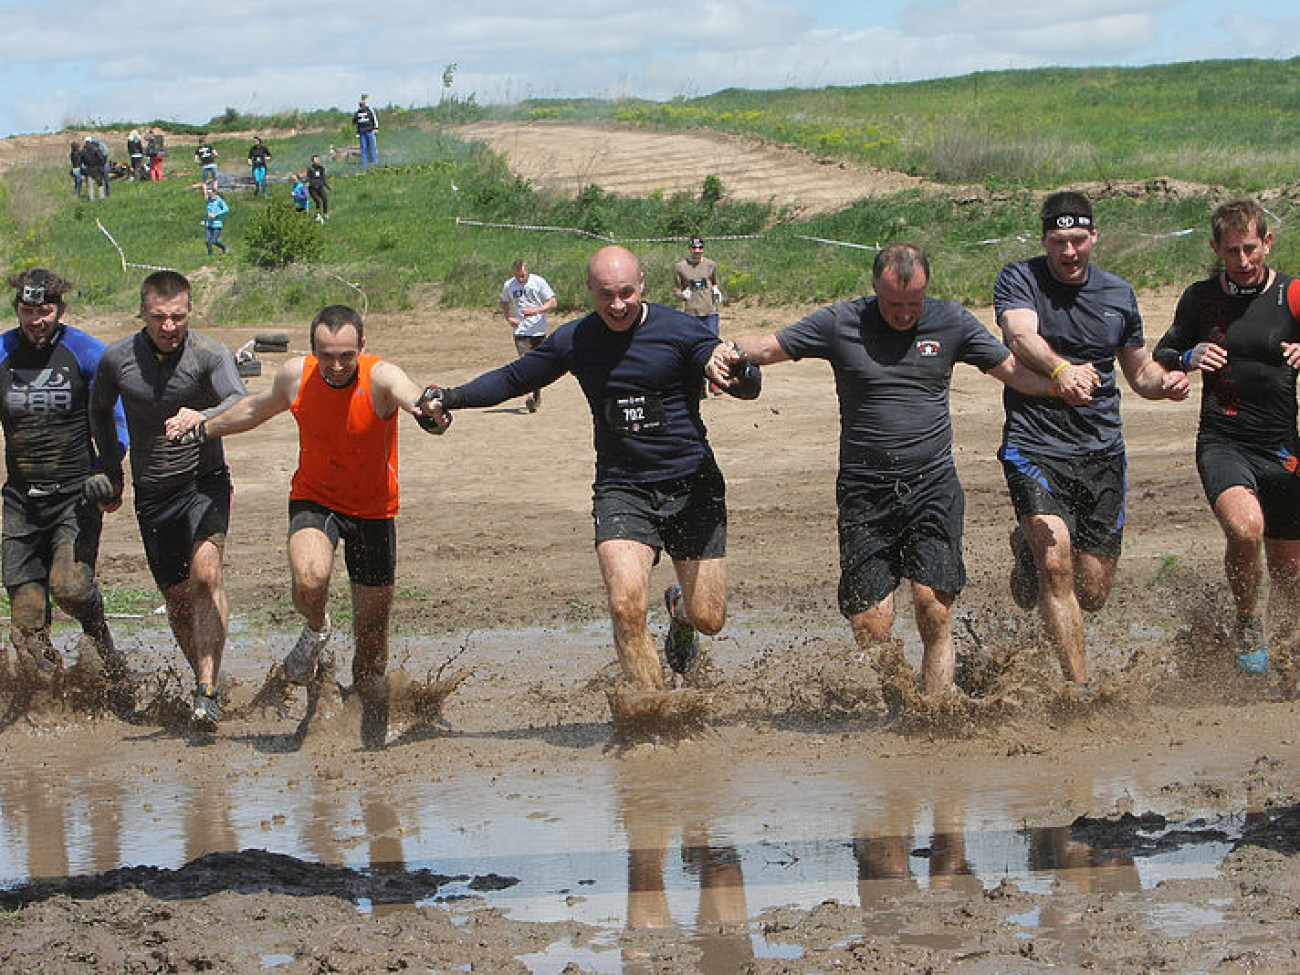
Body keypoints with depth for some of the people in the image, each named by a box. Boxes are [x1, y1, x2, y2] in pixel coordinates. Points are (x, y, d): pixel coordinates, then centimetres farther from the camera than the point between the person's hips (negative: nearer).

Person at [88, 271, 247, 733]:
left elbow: (240, 403, -33)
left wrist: (203, 418, -52)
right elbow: (100, 408, 16)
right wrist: (111, 468, 15)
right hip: (153, 493, 4)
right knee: (178, 596, 9)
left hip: (205, 481, -3)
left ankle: (206, 691, -27)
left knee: (205, 572, -26)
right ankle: (206, 680, 30)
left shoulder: (209, 354, -15)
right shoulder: (116, 359, -5)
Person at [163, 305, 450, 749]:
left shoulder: (380, 377, -23)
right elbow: (257, 408, 12)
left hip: (372, 509, -1)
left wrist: (427, 408, -69)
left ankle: (370, 698, 33)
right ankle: (315, 630, 5)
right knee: (309, 578, -30)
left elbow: (409, 393, -47)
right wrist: (204, 426, 15)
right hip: (314, 499, 1)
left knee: (372, 621, 6)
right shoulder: (296, 376, -12)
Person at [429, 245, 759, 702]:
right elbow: (512, 379, 17)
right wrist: (452, 397, 3)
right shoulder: (574, 340, 3)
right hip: (621, 488, 1)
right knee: (626, 606, -21)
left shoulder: (680, 331, -6)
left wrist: (737, 366, -34)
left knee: (708, 618, 0)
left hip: (691, 485, -1)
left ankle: (679, 608, 39)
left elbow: (749, 388, -10)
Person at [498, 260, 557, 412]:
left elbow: (552, 303, -3)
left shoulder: (538, 282, -3)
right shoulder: (509, 285, 4)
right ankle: (530, 396, -26)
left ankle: (537, 396, 20)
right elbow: (504, 303, 22)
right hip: (521, 330, 1)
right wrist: (508, 318, 3)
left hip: (538, 330, -1)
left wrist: (536, 311, -18)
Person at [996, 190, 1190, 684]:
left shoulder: (1118, 294, 11)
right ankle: (1079, 685, -14)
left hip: (1102, 451, 4)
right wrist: (1061, 369, -45)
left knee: (1092, 594, 6)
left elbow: (1140, 372, 21)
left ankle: (1030, 544, 39)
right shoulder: (1019, 279, -3)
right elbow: (1021, 337, -24)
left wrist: (1167, 382, -3)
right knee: (1056, 560, -25)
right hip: (1035, 446, -4)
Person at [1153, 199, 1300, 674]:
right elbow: (1160, 356, 17)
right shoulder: (1201, 298, 5)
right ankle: (1246, 625, -7)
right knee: (1244, 527, -31)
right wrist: (1188, 358, -5)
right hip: (1222, 443, -1)